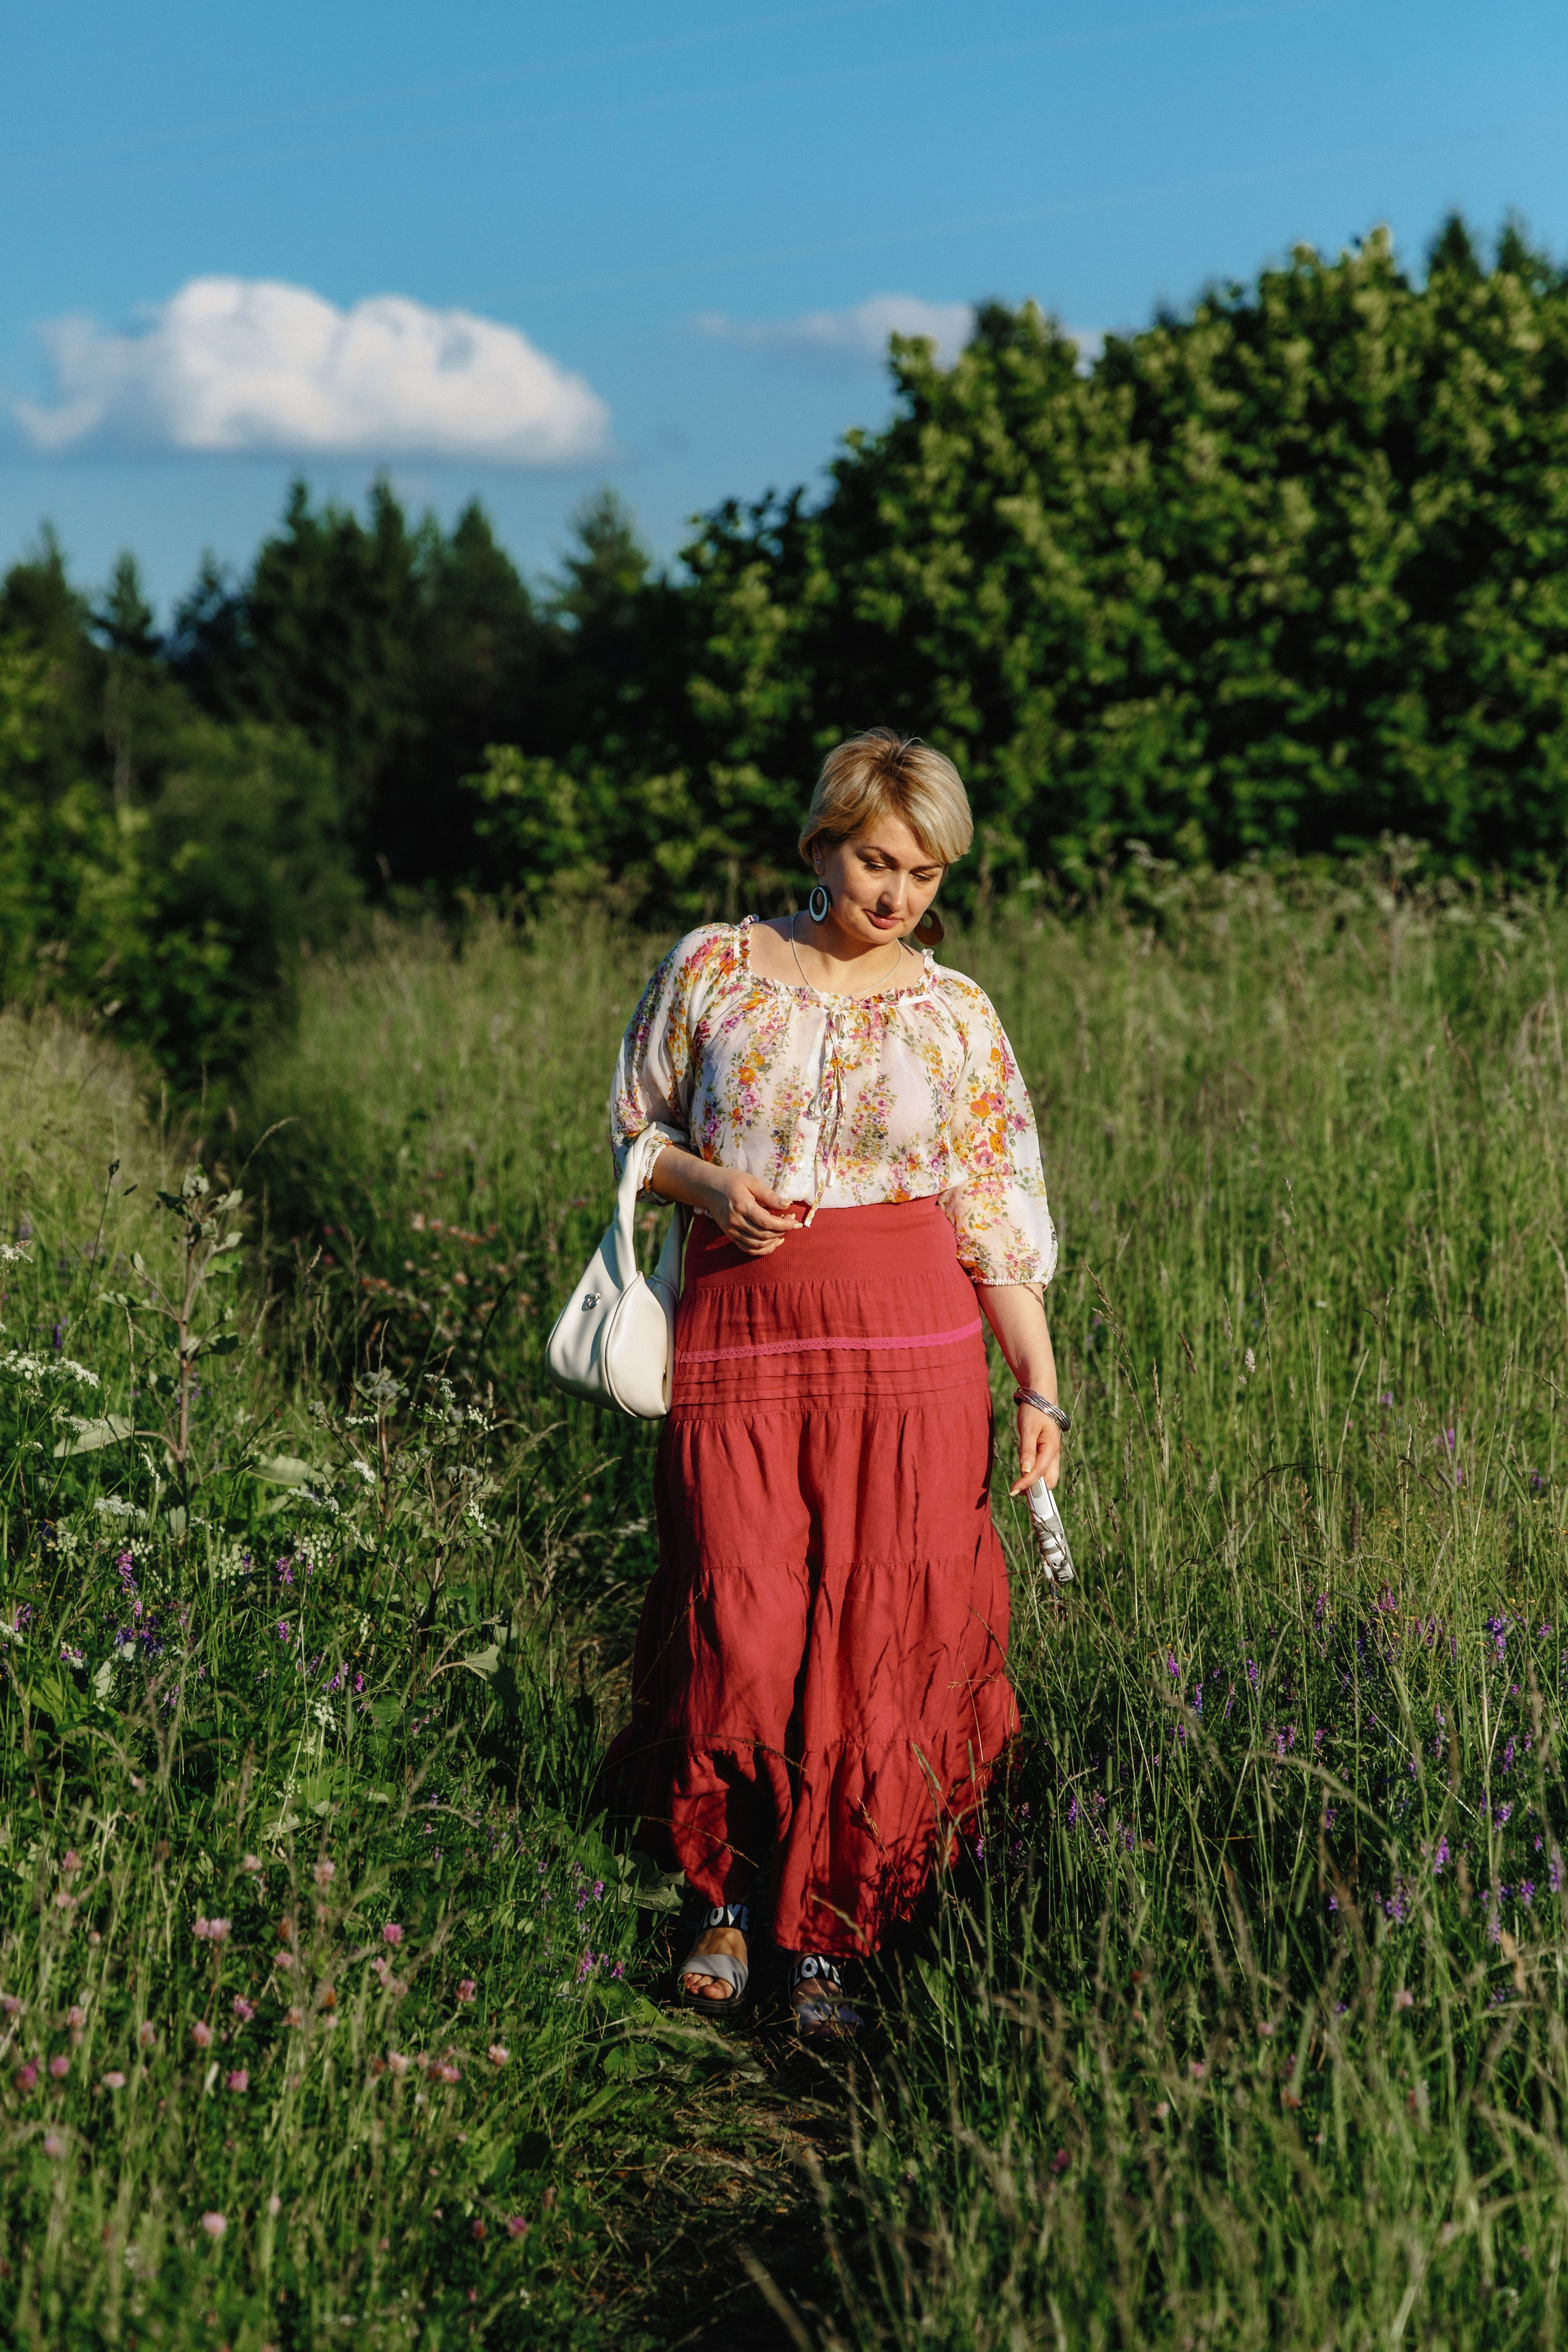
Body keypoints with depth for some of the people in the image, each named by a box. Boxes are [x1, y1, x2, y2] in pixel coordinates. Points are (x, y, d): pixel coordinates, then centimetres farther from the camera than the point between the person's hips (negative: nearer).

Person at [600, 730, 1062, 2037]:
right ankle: (725, 1900, 20)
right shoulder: (714, 969, 5)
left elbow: (1000, 1214, 6)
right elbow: (639, 1130, 13)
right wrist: (712, 1187, -8)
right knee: (741, 1630, -5)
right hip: (738, 1330, 0)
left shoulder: (956, 1015, 5)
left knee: (886, 1637, -2)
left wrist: (1039, 1388, -1)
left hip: (910, 1342, 1)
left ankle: (829, 1939, 14)